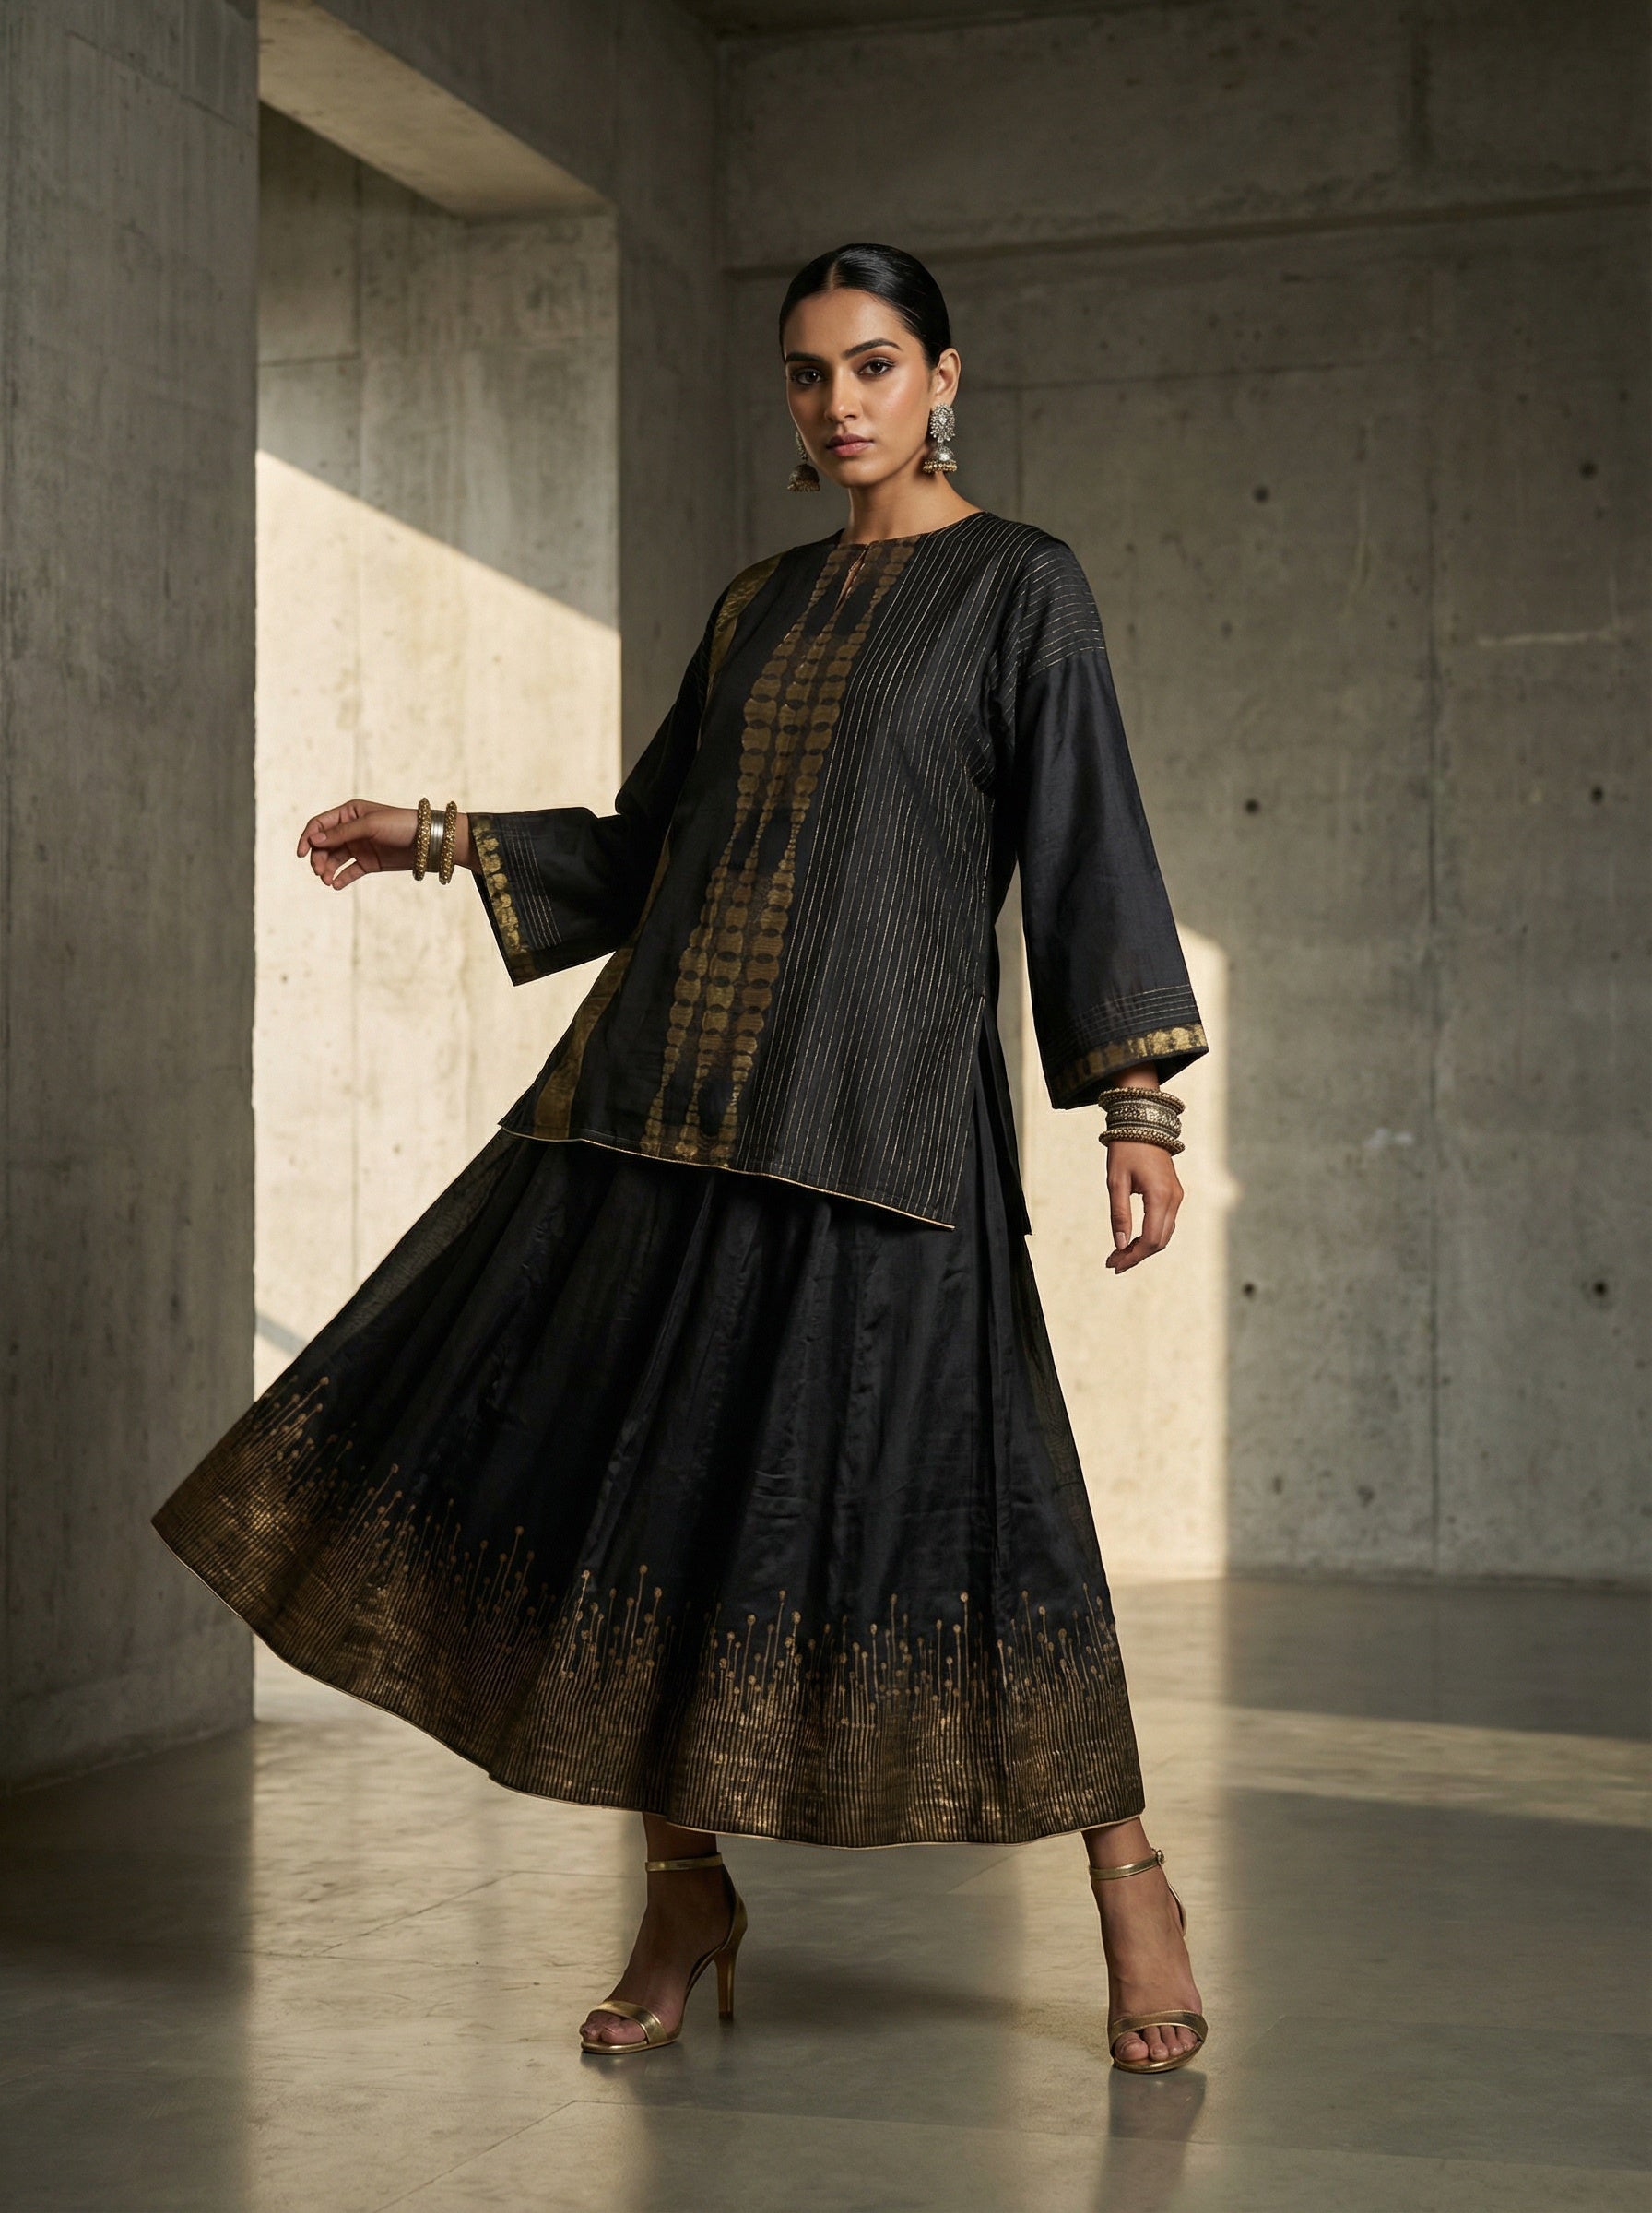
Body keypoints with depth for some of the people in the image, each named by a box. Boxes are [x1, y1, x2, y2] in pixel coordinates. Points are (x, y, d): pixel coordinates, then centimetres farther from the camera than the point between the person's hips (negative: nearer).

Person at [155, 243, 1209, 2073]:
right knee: (637, 1471, 2)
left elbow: (1089, 845, -5)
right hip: (673, 1089, 6)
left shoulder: (1020, 586, 2)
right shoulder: (759, 604, 18)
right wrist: (440, 840, 16)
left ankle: (1128, 1879, 11)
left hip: (880, 1097, -6)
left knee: (940, 1479, -7)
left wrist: (1137, 1100, -13)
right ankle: (688, 1897, 17)